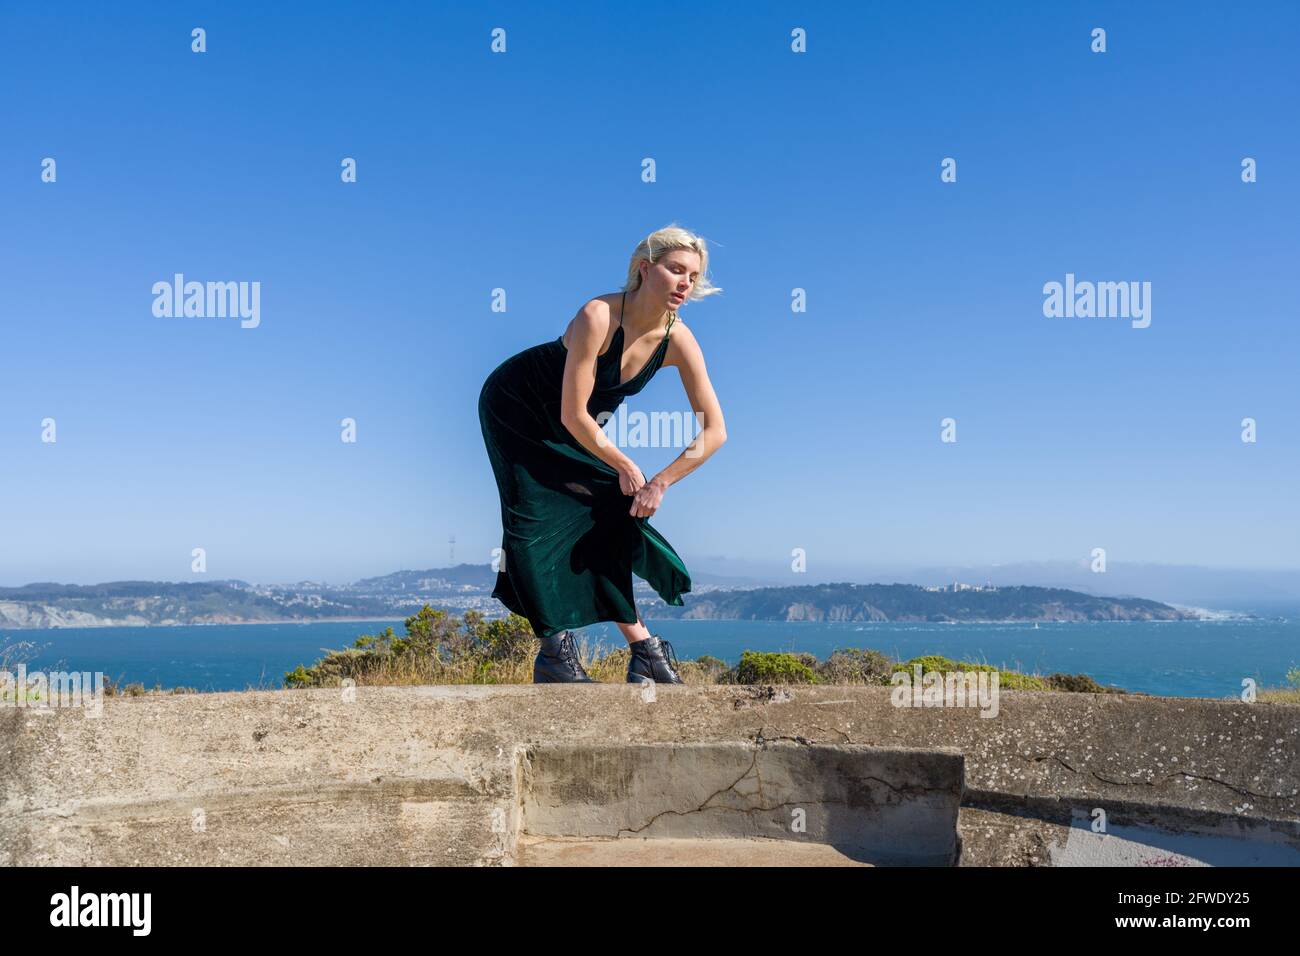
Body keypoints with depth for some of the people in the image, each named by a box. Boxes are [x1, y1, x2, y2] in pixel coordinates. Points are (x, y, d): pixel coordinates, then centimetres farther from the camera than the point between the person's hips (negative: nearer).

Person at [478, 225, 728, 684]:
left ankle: (642, 646, 7)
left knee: (607, 517, 0)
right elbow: (573, 417, -32)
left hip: (576, 428, 5)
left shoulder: (679, 340, -19)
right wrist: (626, 467, -20)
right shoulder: (599, 317, -35)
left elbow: (714, 432, -16)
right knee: (543, 522, -14)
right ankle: (554, 652, -6)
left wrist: (660, 483, -20)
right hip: (515, 407, -5)